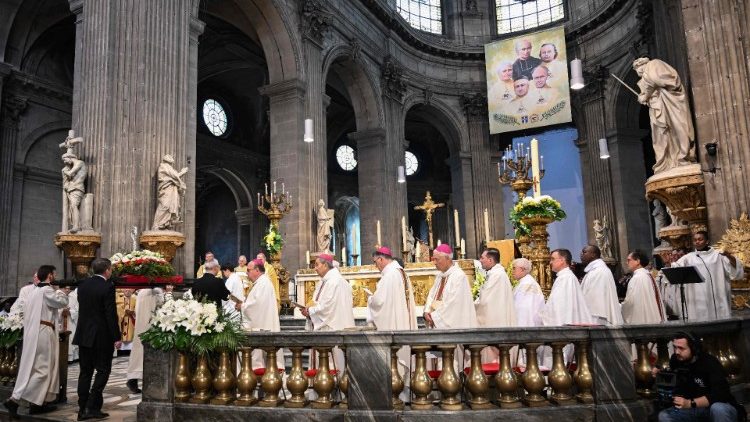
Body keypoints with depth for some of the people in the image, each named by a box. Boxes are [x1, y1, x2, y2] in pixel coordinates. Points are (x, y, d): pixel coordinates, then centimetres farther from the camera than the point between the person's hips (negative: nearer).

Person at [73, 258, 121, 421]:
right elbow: (111, 314, -16)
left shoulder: (82, 285, 4)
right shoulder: (108, 287, -16)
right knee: (103, 370, 4)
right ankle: (93, 407, 1)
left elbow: (82, 307, 12)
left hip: (83, 334, 7)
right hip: (101, 336, -6)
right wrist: (116, 337, -11)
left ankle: (83, 409, 15)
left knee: (85, 372, 12)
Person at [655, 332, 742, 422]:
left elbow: (720, 393, -30)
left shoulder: (710, 363, -20)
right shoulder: (675, 360, -2)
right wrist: (660, 374, -4)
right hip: (694, 409, 5)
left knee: (718, 408, -41)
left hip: (721, 407, -5)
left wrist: (690, 403, -37)